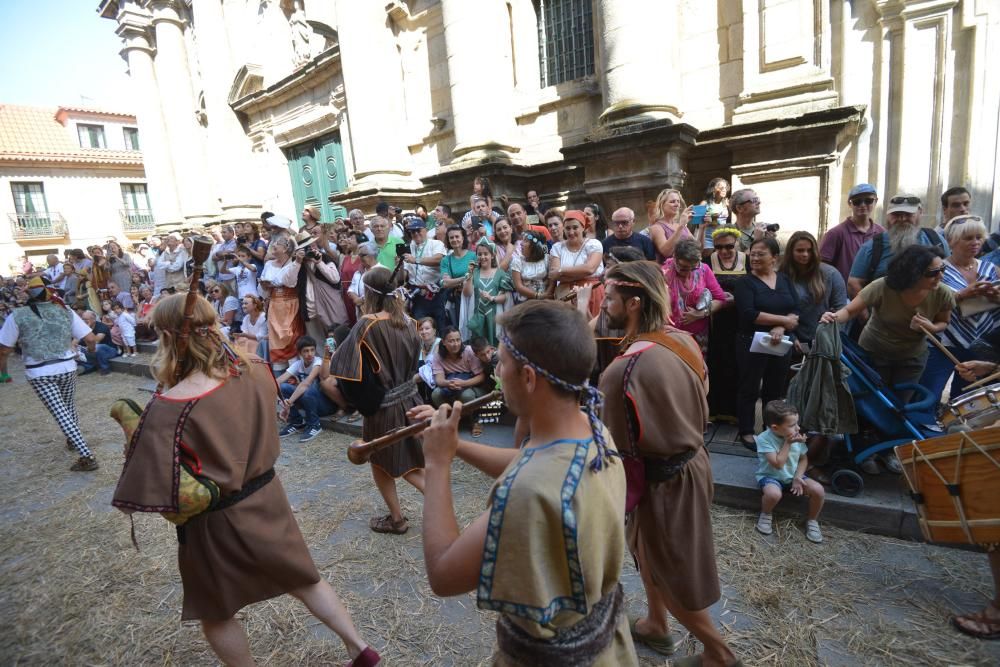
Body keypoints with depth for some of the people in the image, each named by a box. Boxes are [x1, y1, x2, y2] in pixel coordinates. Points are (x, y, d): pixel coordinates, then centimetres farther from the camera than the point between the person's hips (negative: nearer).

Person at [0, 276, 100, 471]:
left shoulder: (17, 315, -3)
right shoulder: (65, 311, 3)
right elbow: (91, 339, 0)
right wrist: (91, 349, 23)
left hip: (40, 373, -3)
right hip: (67, 368, 3)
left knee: (61, 413, -5)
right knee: (70, 407, 23)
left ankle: (86, 456, -10)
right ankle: (74, 441, 42)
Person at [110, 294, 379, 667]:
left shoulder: (169, 409, -28)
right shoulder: (253, 373, -11)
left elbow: (146, 493, -23)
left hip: (216, 523, -5)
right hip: (266, 497, 5)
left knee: (216, 614, 24)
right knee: (303, 579, 24)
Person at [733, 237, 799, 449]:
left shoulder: (785, 280, 8)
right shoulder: (745, 282, -6)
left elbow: (795, 311, -1)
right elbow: (749, 315, -19)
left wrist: (780, 329, -19)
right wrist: (783, 319, -15)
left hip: (782, 343, 5)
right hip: (752, 343, -4)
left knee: (776, 389, 14)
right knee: (750, 389, 5)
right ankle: (746, 432, 17)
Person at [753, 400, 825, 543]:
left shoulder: (797, 437, -8)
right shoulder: (764, 439, -23)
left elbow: (803, 459, 4)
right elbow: (778, 464, -26)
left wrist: (797, 477, -12)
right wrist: (788, 443, -27)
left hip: (793, 476, 5)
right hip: (771, 476, -5)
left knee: (818, 490, -19)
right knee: (774, 493, -37)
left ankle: (812, 521, 9)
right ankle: (766, 514, -1)